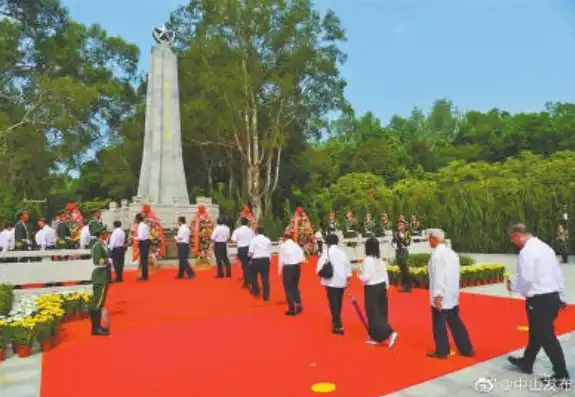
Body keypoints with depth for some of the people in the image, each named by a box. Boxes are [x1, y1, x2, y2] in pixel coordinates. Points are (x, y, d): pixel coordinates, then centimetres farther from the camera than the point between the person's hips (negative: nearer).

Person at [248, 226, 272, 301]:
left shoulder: (254, 239, -5)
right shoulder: (267, 240, 7)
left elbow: (251, 251, -11)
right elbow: (270, 251, 5)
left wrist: (250, 256, 9)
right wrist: (269, 259, 15)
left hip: (256, 260, -3)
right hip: (266, 259, 3)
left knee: (253, 275, 20)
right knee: (265, 278, 6)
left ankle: (256, 291, 23)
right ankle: (266, 296, 8)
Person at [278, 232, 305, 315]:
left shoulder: (283, 245, -7)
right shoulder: (297, 245, 8)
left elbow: (281, 260, -8)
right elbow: (302, 258, 5)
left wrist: (280, 270, 2)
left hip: (288, 267, -5)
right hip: (297, 267, 5)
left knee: (288, 288, 6)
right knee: (295, 286, 21)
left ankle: (292, 309, 9)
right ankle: (298, 305, 17)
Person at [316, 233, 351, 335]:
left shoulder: (327, 252, -11)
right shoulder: (342, 252, 4)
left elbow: (320, 266, -15)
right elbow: (348, 265, 8)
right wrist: (347, 278, 16)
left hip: (331, 281, -6)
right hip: (341, 281, 6)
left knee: (333, 304, -1)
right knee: (338, 304, 19)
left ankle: (338, 327, -4)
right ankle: (336, 322, 35)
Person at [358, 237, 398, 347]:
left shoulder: (367, 260, -19)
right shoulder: (380, 259, 5)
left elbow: (366, 278, -20)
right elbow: (385, 274, 11)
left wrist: (359, 274, -1)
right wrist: (386, 287, 19)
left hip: (372, 288, -8)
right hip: (381, 286, 8)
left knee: (373, 314, 0)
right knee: (380, 313, 13)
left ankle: (390, 334, -10)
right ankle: (375, 337, 24)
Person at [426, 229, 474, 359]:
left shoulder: (437, 254, -17)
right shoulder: (452, 252, 8)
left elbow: (438, 276, -21)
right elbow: (456, 274, 12)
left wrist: (437, 296, -20)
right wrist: (455, 291, 18)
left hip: (442, 297, -8)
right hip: (453, 295, 8)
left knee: (439, 324, 6)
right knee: (455, 322, 18)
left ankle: (442, 351, 16)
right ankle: (467, 349, 23)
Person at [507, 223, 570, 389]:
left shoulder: (526, 252, -17)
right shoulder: (545, 247, 10)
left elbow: (527, 280, -23)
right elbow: (558, 273, 15)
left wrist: (513, 287, -5)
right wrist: (562, 297, 21)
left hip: (539, 300, -10)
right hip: (552, 296, 10)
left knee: (547, 338, 2)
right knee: (537, 332, 21)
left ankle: (562, 377, 11)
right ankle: (526, 362, 37)